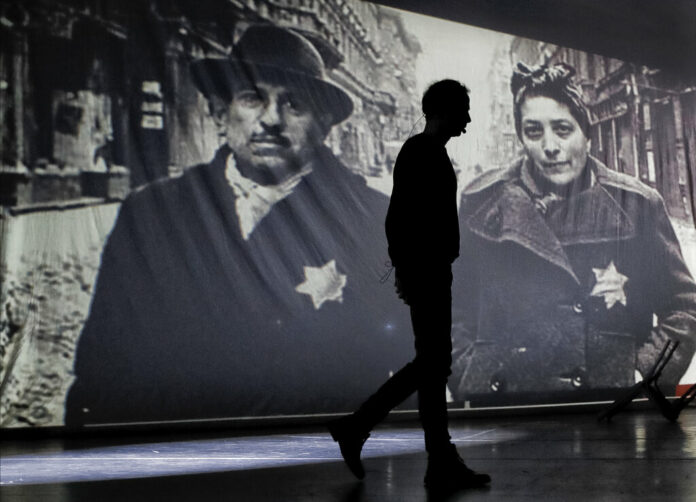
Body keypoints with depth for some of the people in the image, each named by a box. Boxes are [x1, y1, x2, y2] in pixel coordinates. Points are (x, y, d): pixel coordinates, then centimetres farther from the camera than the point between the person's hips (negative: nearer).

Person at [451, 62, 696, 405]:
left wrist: (647, 379, 3)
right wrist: (466, 382, 6)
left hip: (608, 406, 0)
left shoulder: (636, 206, 8)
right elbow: (453, 309, 16)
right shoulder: (482, 205, 8)